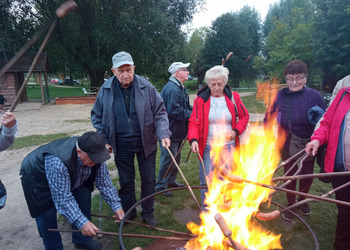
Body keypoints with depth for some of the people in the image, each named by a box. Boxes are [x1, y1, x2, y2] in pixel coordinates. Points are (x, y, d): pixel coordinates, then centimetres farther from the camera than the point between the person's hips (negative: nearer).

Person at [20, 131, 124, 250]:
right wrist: (81, 222, -44)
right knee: (47, 215, -11)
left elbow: (104, 182, -15)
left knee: (84, 196, -3)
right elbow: (63, 198, -41)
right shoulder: (57, 161, -45)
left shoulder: (94, 153, -24)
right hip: (39, 177, -5)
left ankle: (82, 240, 15)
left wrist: (116, 206, -21)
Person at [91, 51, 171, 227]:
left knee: (148, 179, 11)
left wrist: (164, 134, -20)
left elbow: (159, 113, -6)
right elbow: (97, 116, 6)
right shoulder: (106, 90, -5)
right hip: (122, 145, 1)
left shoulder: (146, 87, -10)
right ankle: (128, 211, 37)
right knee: (126, 181, 15)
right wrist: (104, 140, -1)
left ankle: (148, 213, 32)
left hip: (145, 143, 0)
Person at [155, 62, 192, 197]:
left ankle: (171, 181, 38)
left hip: (178, 131, 11)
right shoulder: (171, 89, -21)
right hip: (170, 131, -11)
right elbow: (174, 110, -28)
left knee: (176, 157, 21)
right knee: (168, 159, -2)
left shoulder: (181, 88, 15)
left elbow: (186, 107, 19)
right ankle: (160, 187, 14)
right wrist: (191, 115, -20)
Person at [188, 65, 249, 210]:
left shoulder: (233, 97, 1)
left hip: (228, 147, 2)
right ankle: (206, 209, 26)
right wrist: (193, 139, -24)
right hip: (208, 148, -1)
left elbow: (244, 116, 11)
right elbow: (194, 122, -7)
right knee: (206, 180, 5)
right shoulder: (201, 100, -4)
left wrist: (236, 131, -6)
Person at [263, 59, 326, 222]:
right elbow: (268, 119, 2)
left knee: (307, 175, 14)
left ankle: (302, 200, 46)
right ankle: (290, 206, 36)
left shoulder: (314, 96, -12)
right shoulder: (280, 96, -9)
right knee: (289, 176, 12)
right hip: (288, 146, 0)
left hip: (309, 146, 0)